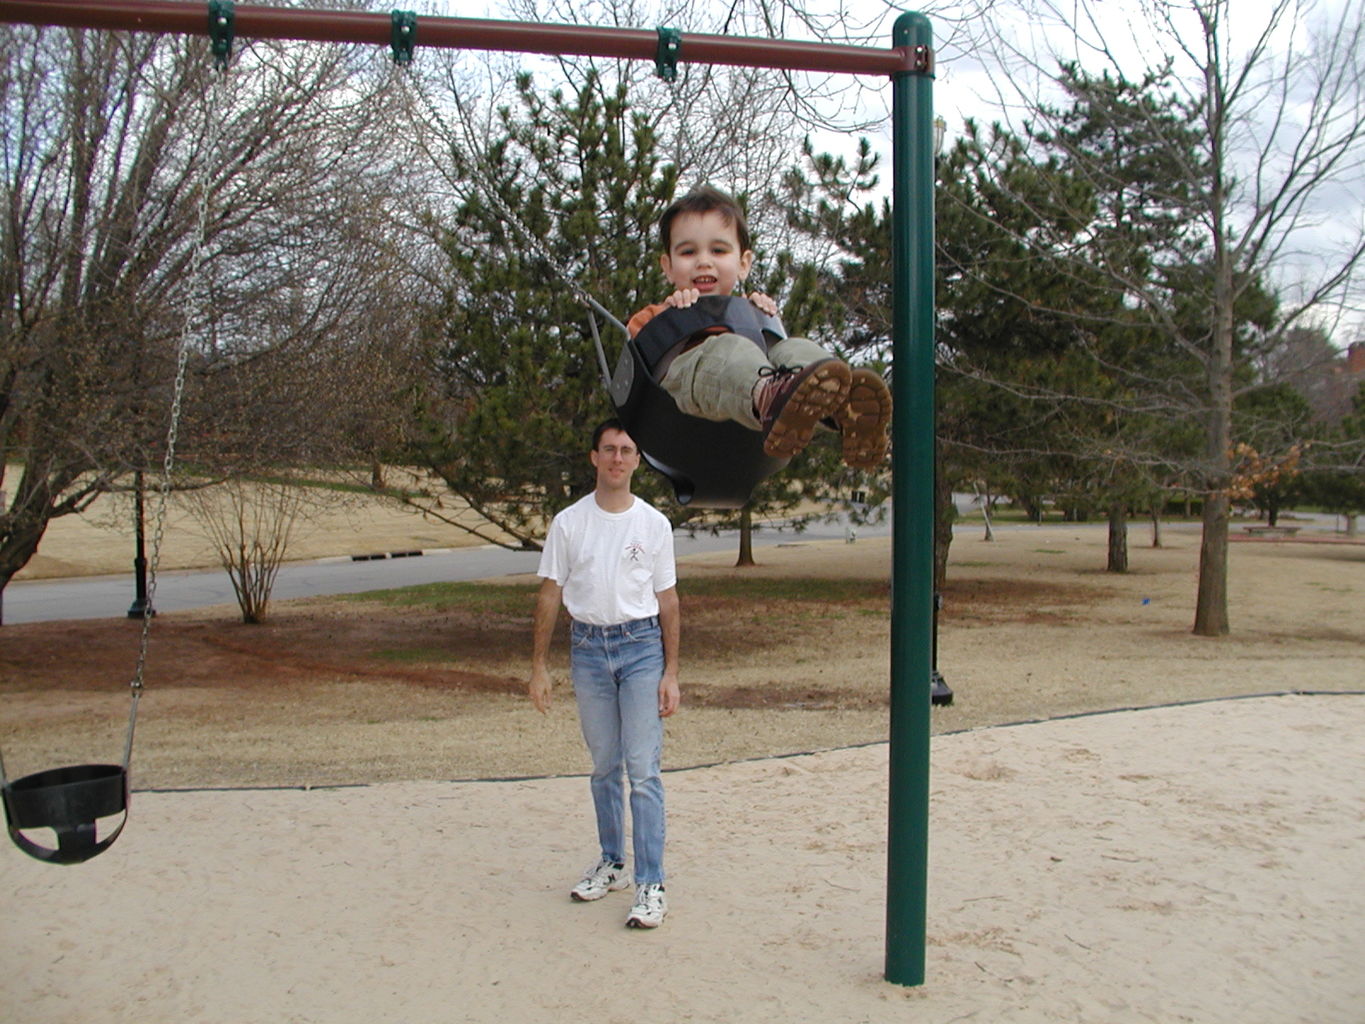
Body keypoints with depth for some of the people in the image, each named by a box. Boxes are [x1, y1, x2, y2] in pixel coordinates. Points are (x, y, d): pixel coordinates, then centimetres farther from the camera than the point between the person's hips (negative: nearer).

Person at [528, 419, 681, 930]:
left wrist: (671, 672, -2)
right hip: (587, 648, 2)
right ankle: (611, 863, 30)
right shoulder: (568, 522, 2)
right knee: (604, 767, 14)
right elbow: (550, 594, 4)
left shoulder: (654, 523, 1)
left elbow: (667, 600, 3)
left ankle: (650, 885, 1)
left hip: (641, 647, -2)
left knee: (643, 769, -5)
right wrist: (539, 665, -1)